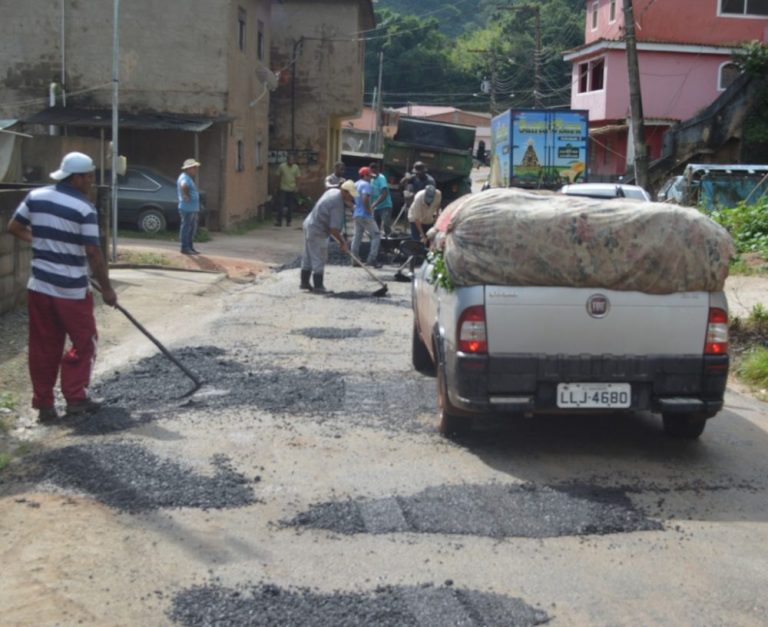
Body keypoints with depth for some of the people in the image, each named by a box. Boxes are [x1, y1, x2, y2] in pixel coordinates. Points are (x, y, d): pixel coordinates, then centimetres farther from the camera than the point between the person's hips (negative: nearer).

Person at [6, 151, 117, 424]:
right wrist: (106, 288, -5)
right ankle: (75, 397, 13)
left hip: (39, 287, 5)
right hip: (72, 291, -5)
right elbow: (93, 253, -14)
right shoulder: (84, 209, -14)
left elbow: (14, 227, 12)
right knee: (83, 343, 12)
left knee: (43, 347, 10)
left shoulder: (35, 196, 2)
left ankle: (44, 405, 13)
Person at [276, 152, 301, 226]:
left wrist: (296, 187, -2)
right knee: (280, 204, -10)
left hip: (292, 189, 2)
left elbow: (297, 178, 5)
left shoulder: (296, 167, -1)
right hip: (283, 189, -2)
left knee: (290, 206, 4)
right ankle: (278, 220, -6)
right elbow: (278, 176, 3)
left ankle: (288, 221, 14)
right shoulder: (282, 166, -7)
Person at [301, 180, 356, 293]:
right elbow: (334, 229, -25)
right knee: (319, 260, 0)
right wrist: (342, 242, -13)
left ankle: (304, 282, 27)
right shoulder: (338, 205, -25)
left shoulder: (332, 191, 4)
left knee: (308, 258, 18)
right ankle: (318, 286, 6)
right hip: (317, 232, -10)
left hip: (308, 225, 10)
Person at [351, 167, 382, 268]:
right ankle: (372, 259, -12)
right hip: (365, 215, -9)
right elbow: (365, 198, -28)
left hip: (356, 214, 9)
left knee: (357, 236, 13)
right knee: (376, 235, -5)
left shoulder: (356, 184, 15)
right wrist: (369, 210, -17)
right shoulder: (365, 184, -13)